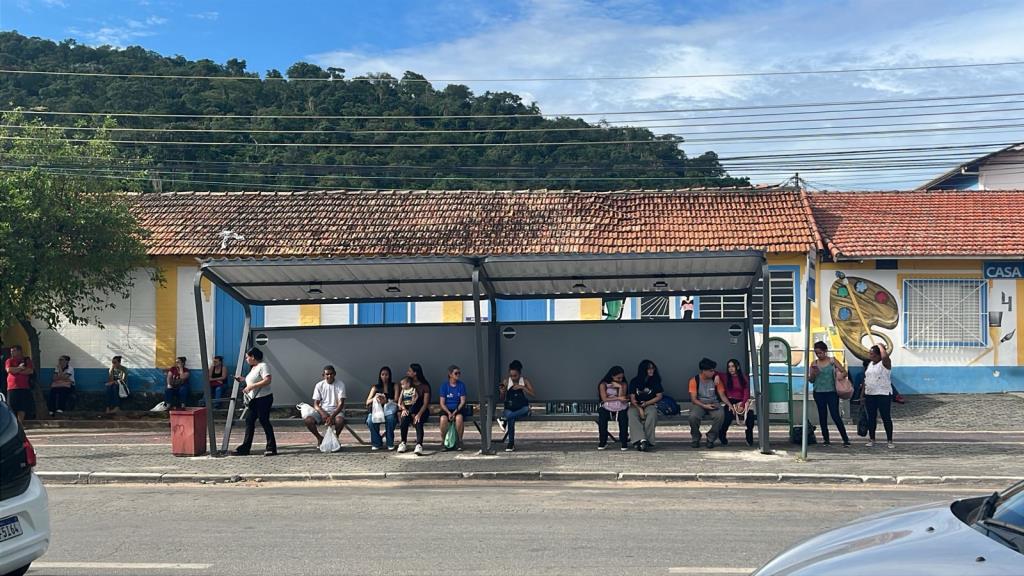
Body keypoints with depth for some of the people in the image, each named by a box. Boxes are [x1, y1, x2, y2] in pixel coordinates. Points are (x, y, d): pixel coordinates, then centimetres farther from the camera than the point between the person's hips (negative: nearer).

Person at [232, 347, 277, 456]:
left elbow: (267, 380, -23)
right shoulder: (253, 368, 18)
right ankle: (245, 448, 12)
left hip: (263, 398, -10)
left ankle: (271, 448, 0)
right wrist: (243, 379, 15)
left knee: (264, 421, -6)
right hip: (254, 399, 10)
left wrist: (251, 386, -23)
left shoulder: (263, 366, -11)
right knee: (249, 421, 8)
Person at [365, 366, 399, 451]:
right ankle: (377, 443, -11)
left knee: (390, 418, -37)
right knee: (371, 420, -32)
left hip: (389, 411, -1)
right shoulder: (375, 387, 12)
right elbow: (367, 402, 4)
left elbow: (396, 400, -4)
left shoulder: (394, 386, 8)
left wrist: (386, 401, -24)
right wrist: (375, 398, -18)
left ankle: (390, 443, -17)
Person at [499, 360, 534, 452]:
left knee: (527, 409, -37)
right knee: (511, 419, -35)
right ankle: (511, 444, -31)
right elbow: (502, 399, 6)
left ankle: (504, 418, -35)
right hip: (510, 408, -1)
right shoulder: (506, 381, 3)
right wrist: (502, 392, -16)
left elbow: (532, 394, -7)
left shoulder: (525, 380, 3)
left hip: (522, 408, 1)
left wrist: (522, 387, -16)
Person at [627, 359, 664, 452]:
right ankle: (642, 440, -45)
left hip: (650, 405, 0)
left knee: (652, 413, -36)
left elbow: (659, 396, 5)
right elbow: (632, 398, 1)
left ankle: (647, 441, -37)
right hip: (636, 406, 0)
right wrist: (639, 409, -16)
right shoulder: (634, 382, 5)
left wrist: (646, 403, -8)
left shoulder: (655, 381, 7)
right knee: (631, 414, -34)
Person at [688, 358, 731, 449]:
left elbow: (722, 395, 1)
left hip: (714, 403, 2)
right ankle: (695, 439, -6)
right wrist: (704, 406, -24)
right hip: (700, 404, -2)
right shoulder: (694, 380, -7)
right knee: (693, 416, -34)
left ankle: (711, 439, -12)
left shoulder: (716, 379, -1)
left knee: (720, 415, -33)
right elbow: (693, 399, -9)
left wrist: (729, 404, -17)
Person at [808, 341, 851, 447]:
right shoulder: (814, 364, 6)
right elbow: (810, 380, 9)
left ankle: (846, 439, -2)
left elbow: (844, 372, 0)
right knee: (822, 416, 7)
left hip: (832, 392, -3)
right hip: (819, 393, 3)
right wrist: (813, 374, -12)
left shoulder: (832, 361, 0)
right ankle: (826, 439, 15)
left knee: (835, 415, -8)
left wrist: (842, 375, -22)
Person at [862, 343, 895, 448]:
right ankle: (871, 439, 17)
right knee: (871, 417, 9)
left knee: (886, 418, -1)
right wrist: (862, 393, 15)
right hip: (869, 395, 7)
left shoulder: (885, 363, -8)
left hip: (883, 395, -7)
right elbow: (866, 379, 17)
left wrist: (880, 346, -16)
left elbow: (885, 356, -33)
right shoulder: (870, 364, 13)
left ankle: (889, 440, 5)